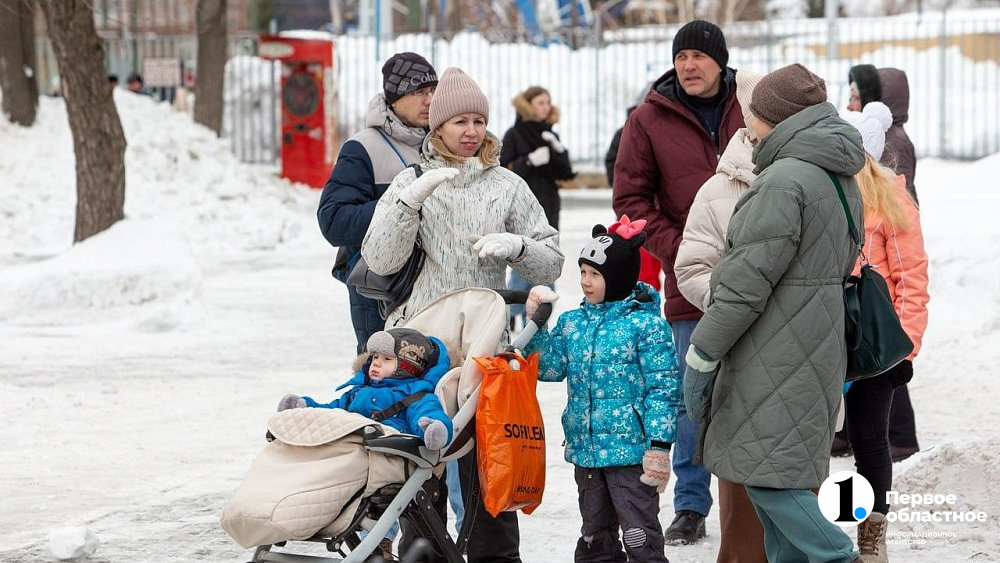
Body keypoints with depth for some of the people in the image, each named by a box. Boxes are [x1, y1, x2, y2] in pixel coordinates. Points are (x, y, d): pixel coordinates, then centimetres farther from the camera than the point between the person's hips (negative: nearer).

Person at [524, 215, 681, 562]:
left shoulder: (647, 324, -10)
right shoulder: (573, 322, 9)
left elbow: (663, 388, -11)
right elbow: (549, 368, 4)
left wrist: (659, 445, -15)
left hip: (631, 450, -7)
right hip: (586, 449, 7)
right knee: (595, 534, 17)